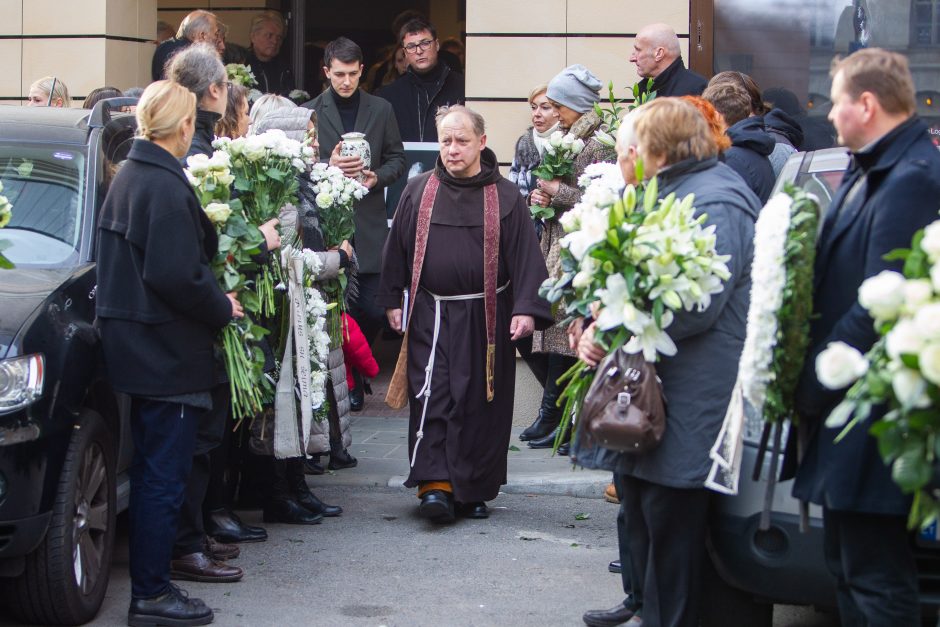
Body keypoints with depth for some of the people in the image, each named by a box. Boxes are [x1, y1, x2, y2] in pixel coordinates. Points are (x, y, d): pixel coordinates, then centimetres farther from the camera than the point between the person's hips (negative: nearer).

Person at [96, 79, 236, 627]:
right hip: (168, 353, -10)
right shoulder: (167, 187, -19)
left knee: (155, 469, 17)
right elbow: (176, 275, -24)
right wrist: (222, 310, -8)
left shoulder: (129, 176, 12)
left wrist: (215, 300, 16)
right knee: (164, 474, -3)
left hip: (139, 349, 10)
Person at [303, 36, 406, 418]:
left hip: (370, 224, 2)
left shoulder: (381, 110, 10)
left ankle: (353, 375, 24)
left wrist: (376, 177, -7)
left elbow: (397, 159, 13)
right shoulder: (310, 112, 3)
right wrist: (328, 168, -16)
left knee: (373, 311, 0)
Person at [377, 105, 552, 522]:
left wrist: (527, 309, -12)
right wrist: (393, 301, 9)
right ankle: (435, 484, -10)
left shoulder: (505, 197, 0)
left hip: (485, 318, -1)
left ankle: (474, 489, 15)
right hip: (431, 315, 1)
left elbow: (526, 255, -3)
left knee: (481, 404, 4)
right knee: (431, 396, -10)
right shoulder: (418, 192, 5)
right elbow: (398, 249, 11)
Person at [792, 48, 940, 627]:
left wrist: (812, 386, -15)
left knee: (876, 578, -3)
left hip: (873, 414, -10)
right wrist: (814, 376, 9)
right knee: (848, 562, 17)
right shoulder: (867, 172, 14)